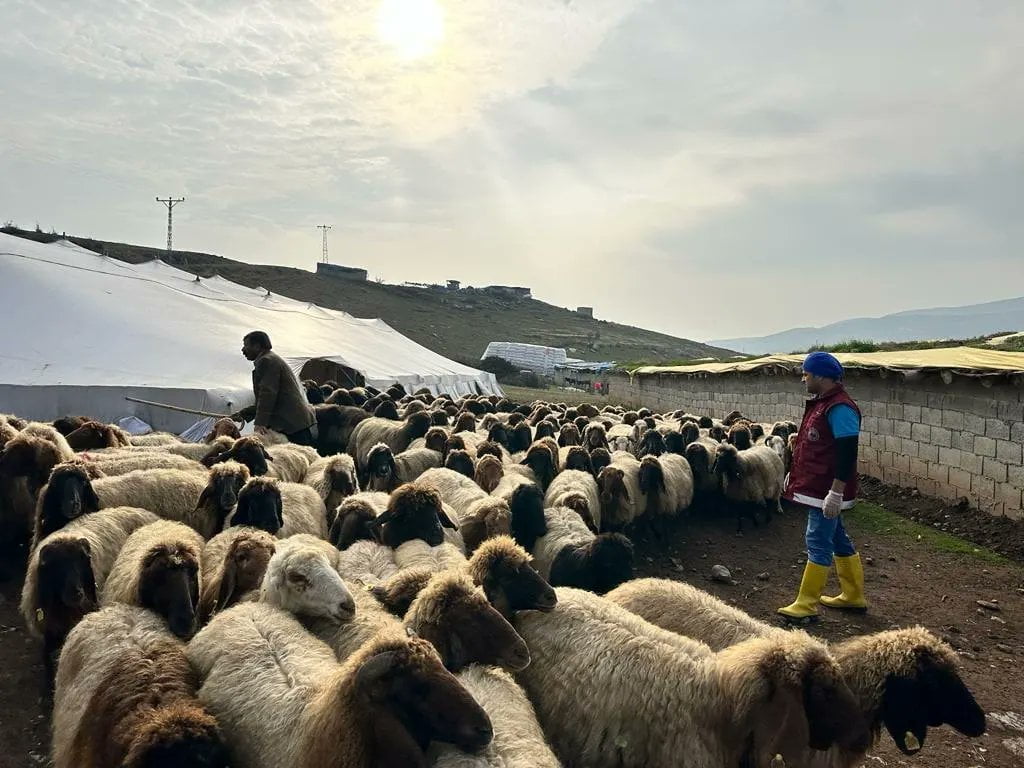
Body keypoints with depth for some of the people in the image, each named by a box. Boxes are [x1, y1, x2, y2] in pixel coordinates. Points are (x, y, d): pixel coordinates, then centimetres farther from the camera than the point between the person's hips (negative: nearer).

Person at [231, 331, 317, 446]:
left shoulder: (266, 361, -7)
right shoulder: (273, 359, 26)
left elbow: (268, 394, -16)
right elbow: (266, 399, 27)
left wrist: (260, 423, -19)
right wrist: (243, 414, 22)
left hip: (293, 423, -10)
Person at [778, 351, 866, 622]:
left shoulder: (840, 408, -19)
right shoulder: (821, 403, 13)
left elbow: (847, 452, -24)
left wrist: (836, 492, -25)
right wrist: (795, 473, 22)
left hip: (827, 492, -10)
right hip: (817, 488, 10)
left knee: (818, 543, -5)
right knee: (838, 540, 17)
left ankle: (806, 606, 1)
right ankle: (853, 596, 29)